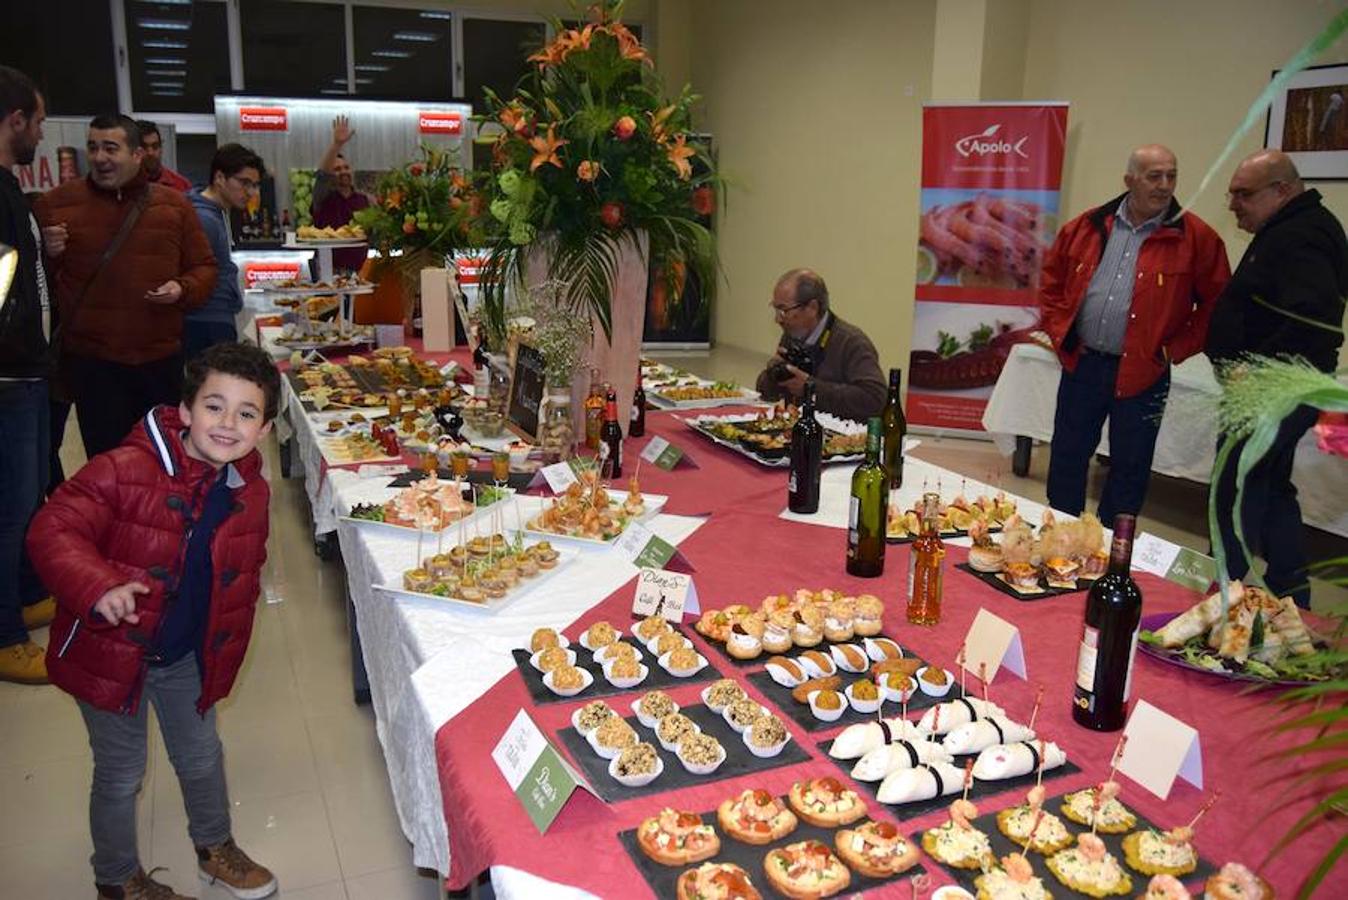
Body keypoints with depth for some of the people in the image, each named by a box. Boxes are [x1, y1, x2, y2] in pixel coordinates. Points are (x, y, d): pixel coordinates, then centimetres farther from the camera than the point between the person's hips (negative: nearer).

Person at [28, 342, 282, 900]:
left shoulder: (251, 492, -6)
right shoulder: (125, 470, -25)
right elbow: (52, 530, -24)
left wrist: (225, 650, 10)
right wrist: (98, 587, -40)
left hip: (188, 656, 5)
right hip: (111, 651, -5)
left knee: (202, 756, 22)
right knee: (120, 774, 13)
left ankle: (215, 848, 48)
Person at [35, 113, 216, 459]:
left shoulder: (174, 205, 6)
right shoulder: (56, 204, 4)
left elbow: (204, 267, 11)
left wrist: (183, 290, -9)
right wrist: (46, 255, -10)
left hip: (162, 358, 1)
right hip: (90, 361, -1)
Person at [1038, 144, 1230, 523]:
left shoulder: (1197, 238, -5)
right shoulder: (1089, 226, 3)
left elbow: (1216, 304, -2)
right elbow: (1051, 279, 13)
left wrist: (1174, 350, -8)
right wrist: (1059, 331, 4)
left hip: (1141, 374, -2)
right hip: (1081, 364, 3)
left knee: (1129, 467, 8)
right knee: (1067, 456, 13)